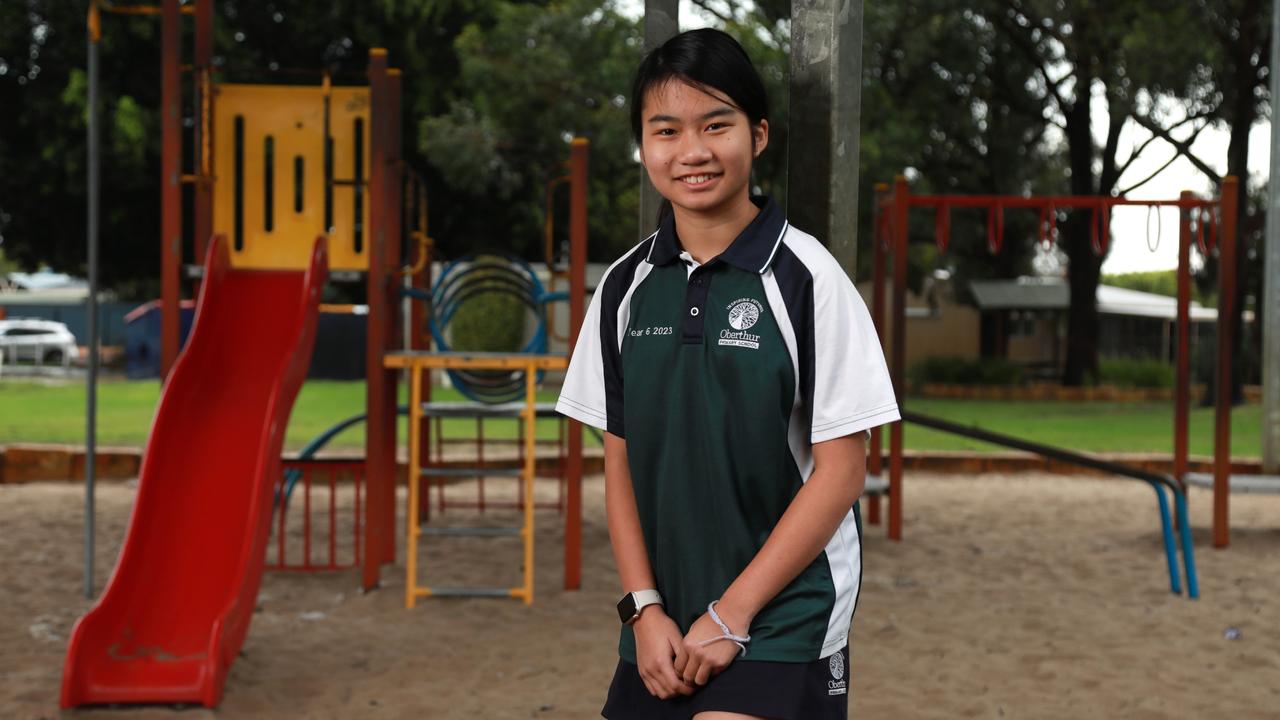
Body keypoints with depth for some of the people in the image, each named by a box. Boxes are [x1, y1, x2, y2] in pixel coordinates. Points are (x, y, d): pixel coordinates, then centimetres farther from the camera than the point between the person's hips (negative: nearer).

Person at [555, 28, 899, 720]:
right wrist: (644, 608, -2)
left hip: (783, 618, -4)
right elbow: (619, 460, 8)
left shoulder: (806, 278, -9)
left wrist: (732, 613, -10)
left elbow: (841, 468, -9)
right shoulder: (623, 287, 4)